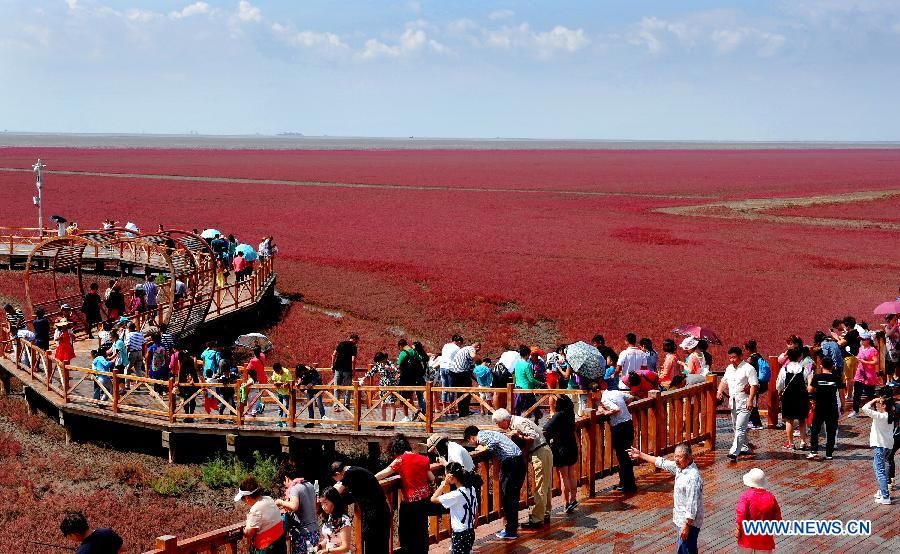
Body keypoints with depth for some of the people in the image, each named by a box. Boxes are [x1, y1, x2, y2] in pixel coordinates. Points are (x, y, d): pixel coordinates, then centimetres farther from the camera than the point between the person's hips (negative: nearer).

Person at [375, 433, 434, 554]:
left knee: (406, 531, 9)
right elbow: (432, 479, 8)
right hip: (425, 499, 5)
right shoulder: (423, 459, 1)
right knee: (422, 530, 19)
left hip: (410, 501, -5)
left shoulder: (401, 460, -12)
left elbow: (383, 474, -15)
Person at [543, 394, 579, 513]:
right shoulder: (570, 414, 3)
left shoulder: (559, 415, -17)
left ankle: (567, 503, 0)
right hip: (572, 447, 7)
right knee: (572, 475, 14)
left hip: (561, 449, -7)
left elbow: (546, 429, -26)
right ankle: (573, 500, 19)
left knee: (563, 476, -1)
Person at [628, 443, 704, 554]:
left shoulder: (693, 477, -27)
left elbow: (692, 504, -26)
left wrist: (686, 526, -25)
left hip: (689, 521, -10)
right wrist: (640, 455, 17)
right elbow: (662, 463, 14)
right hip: (681, 519, 10)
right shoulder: (680, 467, 1)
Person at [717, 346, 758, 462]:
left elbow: (754, 385, -15)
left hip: (744, 403, -8)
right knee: (736, 427, 16)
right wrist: (720, 390, 5)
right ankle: (744, 448, 31)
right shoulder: (729, 368, 14)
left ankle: (734, 452, -21)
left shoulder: (748, 368, -10)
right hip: (733, 402, 8)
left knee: (740, 428, -14)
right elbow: (724, 381, 25)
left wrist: (750, 400, -23)